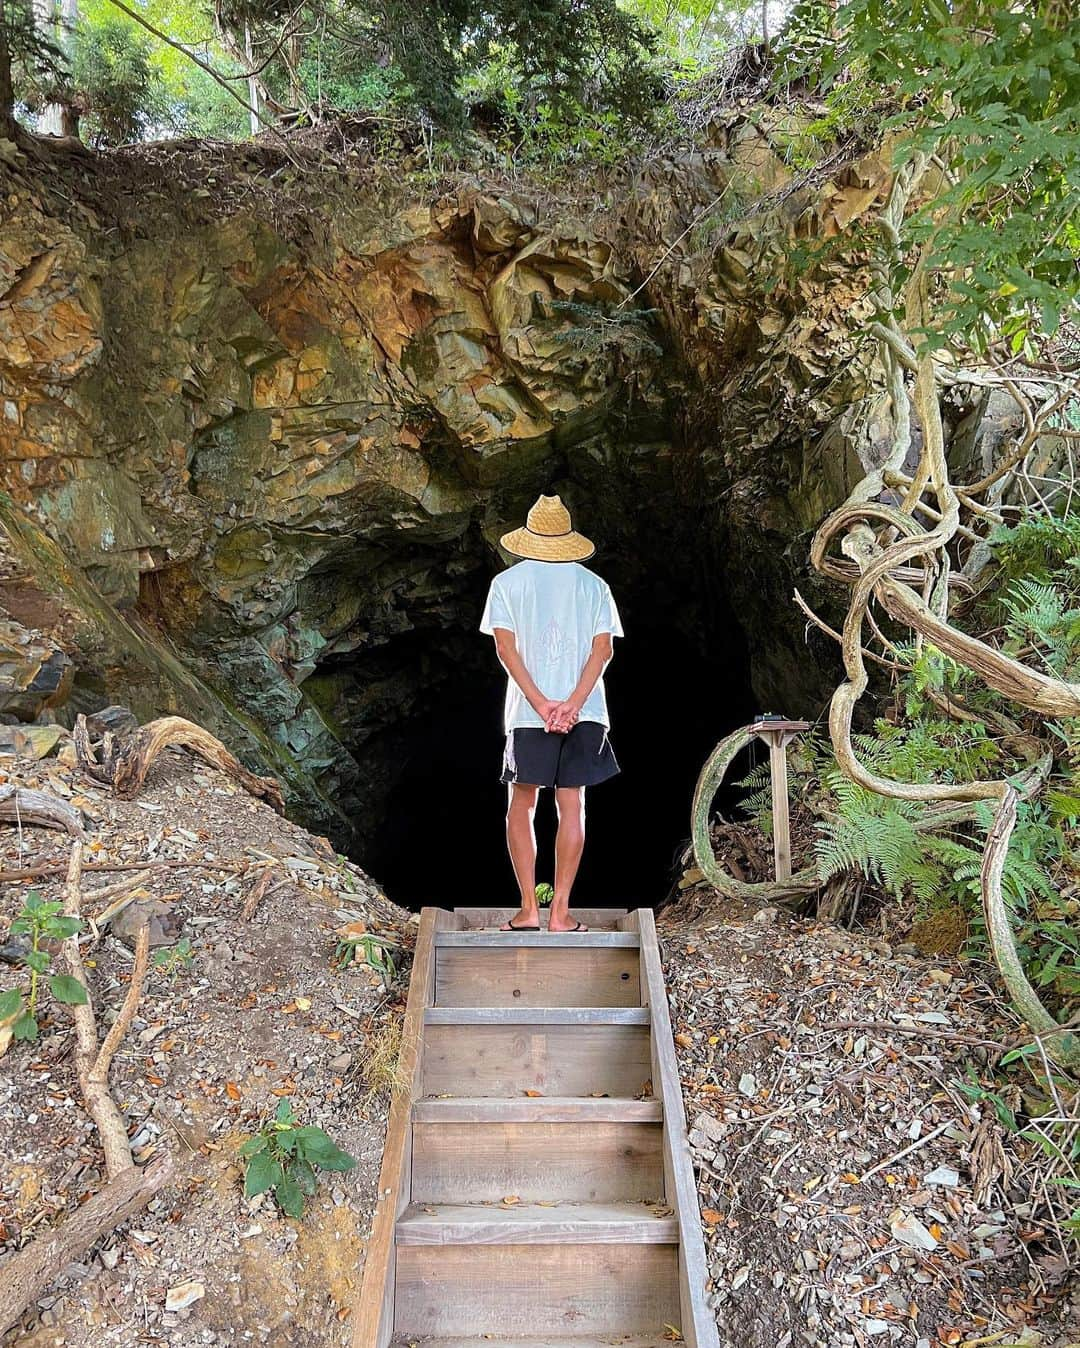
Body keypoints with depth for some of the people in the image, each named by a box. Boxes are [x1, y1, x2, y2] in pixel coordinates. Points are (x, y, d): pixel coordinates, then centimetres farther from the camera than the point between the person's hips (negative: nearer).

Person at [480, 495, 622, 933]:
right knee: (572, 806, 4)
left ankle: (528, 909, 5)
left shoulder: (507, 582, 5)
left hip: (526, 713, -1)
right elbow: (602, 649, -2)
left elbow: (506, 647, -6)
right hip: (584, 712, 1)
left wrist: (540, 704, -11)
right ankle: (560, 911, 4)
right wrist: (573, 702, -11)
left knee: (521, 805, 8)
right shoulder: (593, 584, 9)